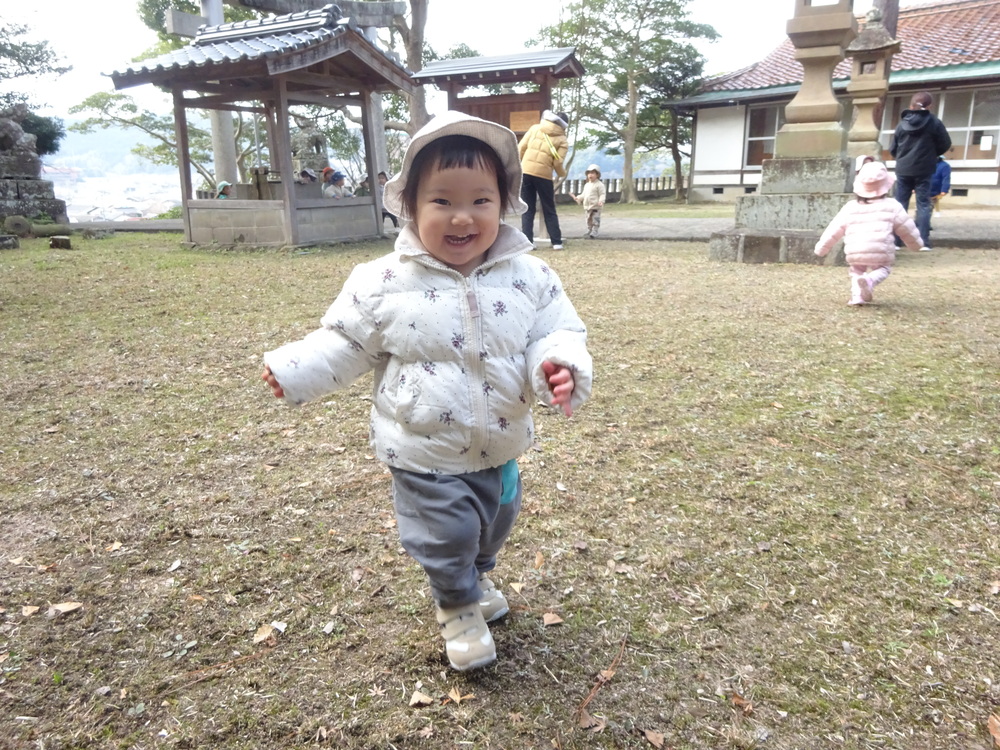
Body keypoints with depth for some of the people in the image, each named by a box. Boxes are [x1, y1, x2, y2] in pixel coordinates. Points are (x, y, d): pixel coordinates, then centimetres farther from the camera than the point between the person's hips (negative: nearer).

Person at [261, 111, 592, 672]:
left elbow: (557, 332, -9)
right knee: (445, 538, 8)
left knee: (493, 527, 26)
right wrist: (297, 370, -9)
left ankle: (478, 578, 60)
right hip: (425, 455, -3)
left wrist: (561, 367, -30)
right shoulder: (383, 284, -13)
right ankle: (458, 609, 41)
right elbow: (348, 342, -1)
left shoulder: (529, 277, -11)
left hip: (500, 447, 4)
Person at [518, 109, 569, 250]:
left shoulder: (534, 128, 10)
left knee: (528, 210, 7)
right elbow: (557, 163, -3)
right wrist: (563, 174, 17)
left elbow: (521, 148, 5)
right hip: (543, 175, -2)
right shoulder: (562, 140, 3)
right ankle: (556, 242, 10)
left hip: (526, 172, 2)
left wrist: (520, 164, 18)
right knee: (549, 211, 11)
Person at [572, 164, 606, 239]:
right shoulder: (586, 185, 16)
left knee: (595, 221, -7)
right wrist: (578, 198, 9)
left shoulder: (599, 184, -7)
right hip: (587, 206, 8)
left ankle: (594, 233, -7)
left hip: (595, 207, -8)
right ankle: (589, 232, 24)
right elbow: (583, 195, 23)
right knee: (589, 221, 15)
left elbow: (602, 194, -11)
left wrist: (601, 201, -26)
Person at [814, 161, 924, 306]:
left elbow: (834, 230, 13)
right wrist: (916, 243, 33)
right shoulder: (892, 206, 7)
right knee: (883, 269, 21)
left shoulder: (850, 208, 9)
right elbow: (907, 228, 15)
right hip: (880, 253, -2)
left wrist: (821, 248, 25)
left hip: (855, 254, 2)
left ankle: (857, 295, 1)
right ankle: (869, 280, -14)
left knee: (856, 271, 27)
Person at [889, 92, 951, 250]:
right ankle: (924, 242, -3)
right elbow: (945, 144, 3)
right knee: (923, 204, 2)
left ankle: (895, 240, 3)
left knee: (900, 205, 6)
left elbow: (892, 149, 6)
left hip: (903, 170, 2)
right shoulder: (934, 123, -5)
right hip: (923, 170, -2)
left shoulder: (902, 124, 2)